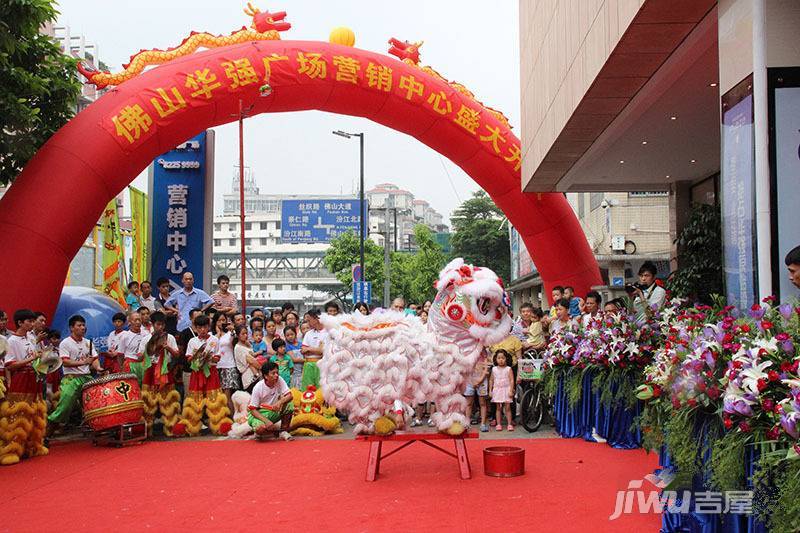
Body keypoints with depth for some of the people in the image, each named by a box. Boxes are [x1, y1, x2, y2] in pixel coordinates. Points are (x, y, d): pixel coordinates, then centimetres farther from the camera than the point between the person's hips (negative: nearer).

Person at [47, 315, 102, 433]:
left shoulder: (88, 343, 16)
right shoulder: (65, 343, -1)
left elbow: (95, 358, 13)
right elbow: (65, 362, -11)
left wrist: (98, 367, -9)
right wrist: (82, 362, -22)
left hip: (87, 377, 5)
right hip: (71, 378, -5)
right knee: (66, 400, -16)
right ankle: (52, 422, -2)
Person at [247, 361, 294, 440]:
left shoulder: (279, 380, -10)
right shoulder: (258, 388, -20)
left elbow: (289, 395, -13)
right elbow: (253, 410, -17)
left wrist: (280, 402, -35)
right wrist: (266, 421, -31)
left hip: (273, 412, 4)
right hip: (259, 413, -4)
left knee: (290, 405, -22)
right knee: (260, 428, -37)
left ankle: (283, 431, -6)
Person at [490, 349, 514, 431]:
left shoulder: (508, 369, -3)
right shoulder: (494, 369, 5)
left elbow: (512, 380, -5)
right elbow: (491, 380, 11)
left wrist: (511, 391, -12)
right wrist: (490, 390, 6)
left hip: (506, 390, -2)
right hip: (497, 390, 2)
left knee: (507, 408, -2)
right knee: (498, 408, 5)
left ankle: (510, 424, 2)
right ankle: (498, 424, 9)